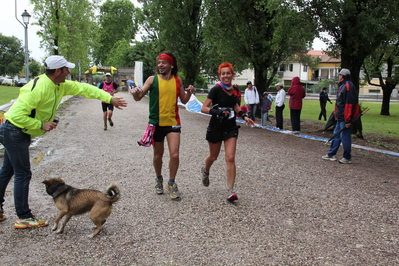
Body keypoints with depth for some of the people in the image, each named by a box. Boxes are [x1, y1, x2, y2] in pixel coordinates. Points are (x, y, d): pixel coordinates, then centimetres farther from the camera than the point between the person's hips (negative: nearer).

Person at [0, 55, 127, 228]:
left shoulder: (61, 86, 0)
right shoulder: (38, 88, -27)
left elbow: (83, 88, 4)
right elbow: (18, 114, -29)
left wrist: (110, 99, 0)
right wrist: (41, 125, -25)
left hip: (21, 134, 9)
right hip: (14, 131, -9)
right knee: (23, 174, -3)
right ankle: (24, 218, 7)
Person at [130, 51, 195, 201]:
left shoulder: (177, 80, 4)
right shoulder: (152, 79, -3)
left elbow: (183, 100, 13)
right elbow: (139, 97, -6)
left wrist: (189, 93, -7)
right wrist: (135, 93, -29)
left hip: (173, 122, 1)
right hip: (156, 122, 0)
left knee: (174, 155, -9)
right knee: (158, 155, 14)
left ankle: (171, 183, 14)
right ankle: (159, 179, 40)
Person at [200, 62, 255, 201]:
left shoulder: (234, 91, 1)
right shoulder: (216, 89, -15)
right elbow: (203, 108, -18)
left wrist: (244, 116, 5)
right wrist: (216, 112, -34)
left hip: (231, 128, 3)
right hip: (216, 127, -3)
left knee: (230, 158, -7)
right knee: (213, 156, 16)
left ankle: (230, 190, -2)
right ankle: (205, 171, 50)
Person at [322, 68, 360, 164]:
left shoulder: (348, 86, -17)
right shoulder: (343, 86, 16)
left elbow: (349, 103, -22)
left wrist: (348, 120, -24)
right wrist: (337, 114, 23)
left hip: (345, 118, -11)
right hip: (340, 117, 11)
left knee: (345, 137, -3)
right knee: (336, 135, 16)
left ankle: (347, 158, 8)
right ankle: (331, 154, 25)